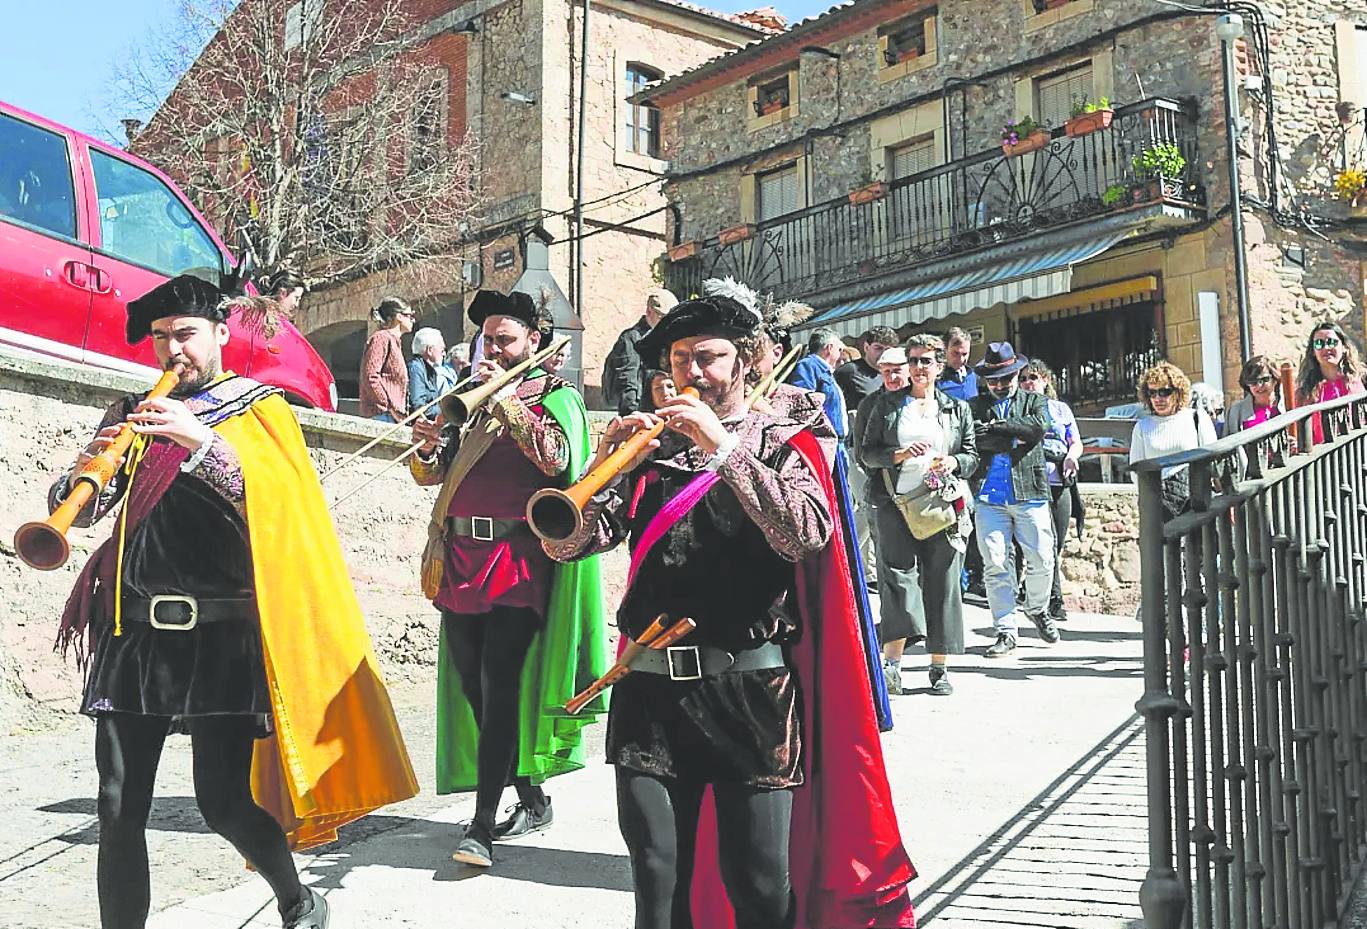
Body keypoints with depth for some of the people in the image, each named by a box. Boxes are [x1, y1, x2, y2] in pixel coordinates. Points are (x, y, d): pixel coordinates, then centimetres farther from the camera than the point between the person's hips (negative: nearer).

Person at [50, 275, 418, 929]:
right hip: (134, 632, 4)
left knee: (223, 800, -4)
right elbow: (78, 509, 7)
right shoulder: (133, 415, 16)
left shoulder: (259, 409, 5)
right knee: (119, 809, -1)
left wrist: (203, 441, -26)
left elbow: (274, 504, -12)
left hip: (220, 634, -4)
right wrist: (88, 470, -17)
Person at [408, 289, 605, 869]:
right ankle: (531, 800, 23)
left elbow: (558, 460, -17)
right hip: (461, 560, 7)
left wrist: (506, 401, -17)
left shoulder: (556, 397, 3)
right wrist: (427, 447, -5)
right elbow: (431, 475, 17)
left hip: (517, 564, -6)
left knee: (499, 689, -12)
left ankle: (483, 825, -12)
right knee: (473, 687, 9)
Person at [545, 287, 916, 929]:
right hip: (650, 687, 3)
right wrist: (608, 465, -13)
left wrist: (725, 447, -19)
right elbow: (568, 543, 3)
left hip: (748, 690, -3)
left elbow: (807, 535, -16)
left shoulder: (781, 441, 5)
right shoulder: (652, 446, 13)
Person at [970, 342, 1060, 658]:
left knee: (1042, 561, 1)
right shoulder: (975, 405, 12)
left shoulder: (1035, 401, 13)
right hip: (990, 498, 0)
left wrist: (996, 426, -11)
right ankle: (1006, 631, 4)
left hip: (1030, 493, 0)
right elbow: (975, 440, -6)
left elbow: (1037, 427, -9)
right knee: (995, 564, -4)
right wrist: (1015, 440, -12)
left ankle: (1038, 609, 30)